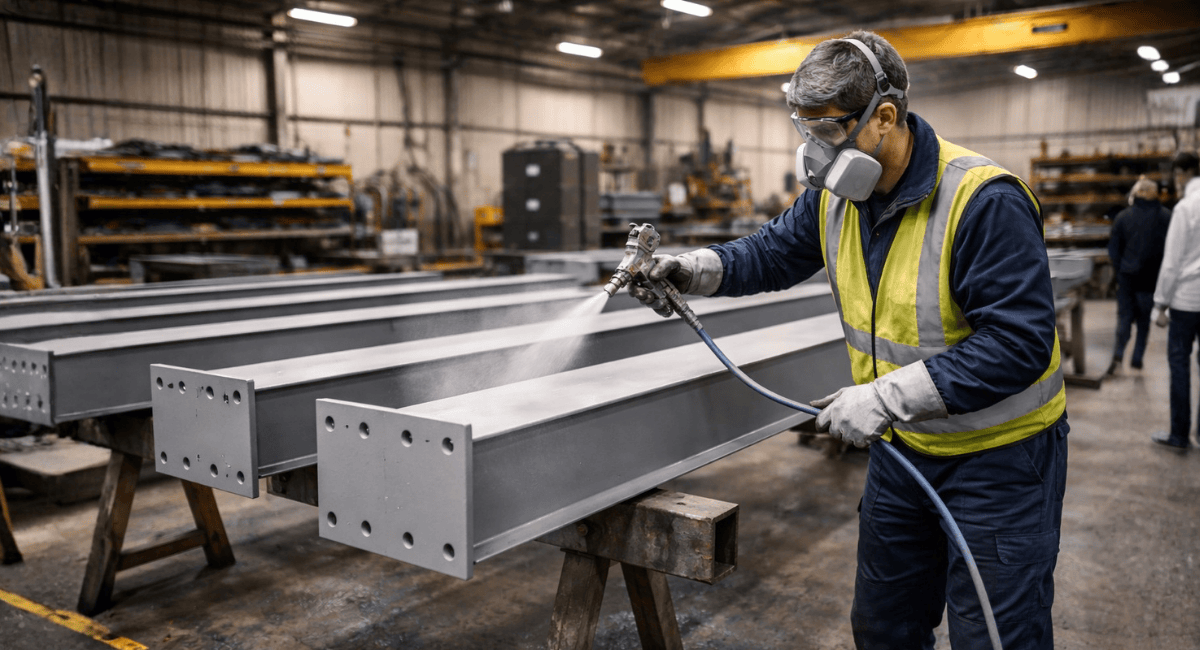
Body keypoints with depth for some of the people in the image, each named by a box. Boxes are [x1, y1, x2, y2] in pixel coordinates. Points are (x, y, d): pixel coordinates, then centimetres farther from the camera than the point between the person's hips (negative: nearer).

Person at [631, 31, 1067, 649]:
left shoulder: (985, 200, -27)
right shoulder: (835, 194, -4)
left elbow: (1017, 342, -28)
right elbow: (775, 252, 9)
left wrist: (888, 396, -31)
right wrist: (692, 268, -9)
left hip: (999, 454, -6)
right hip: (904, 445, 7)